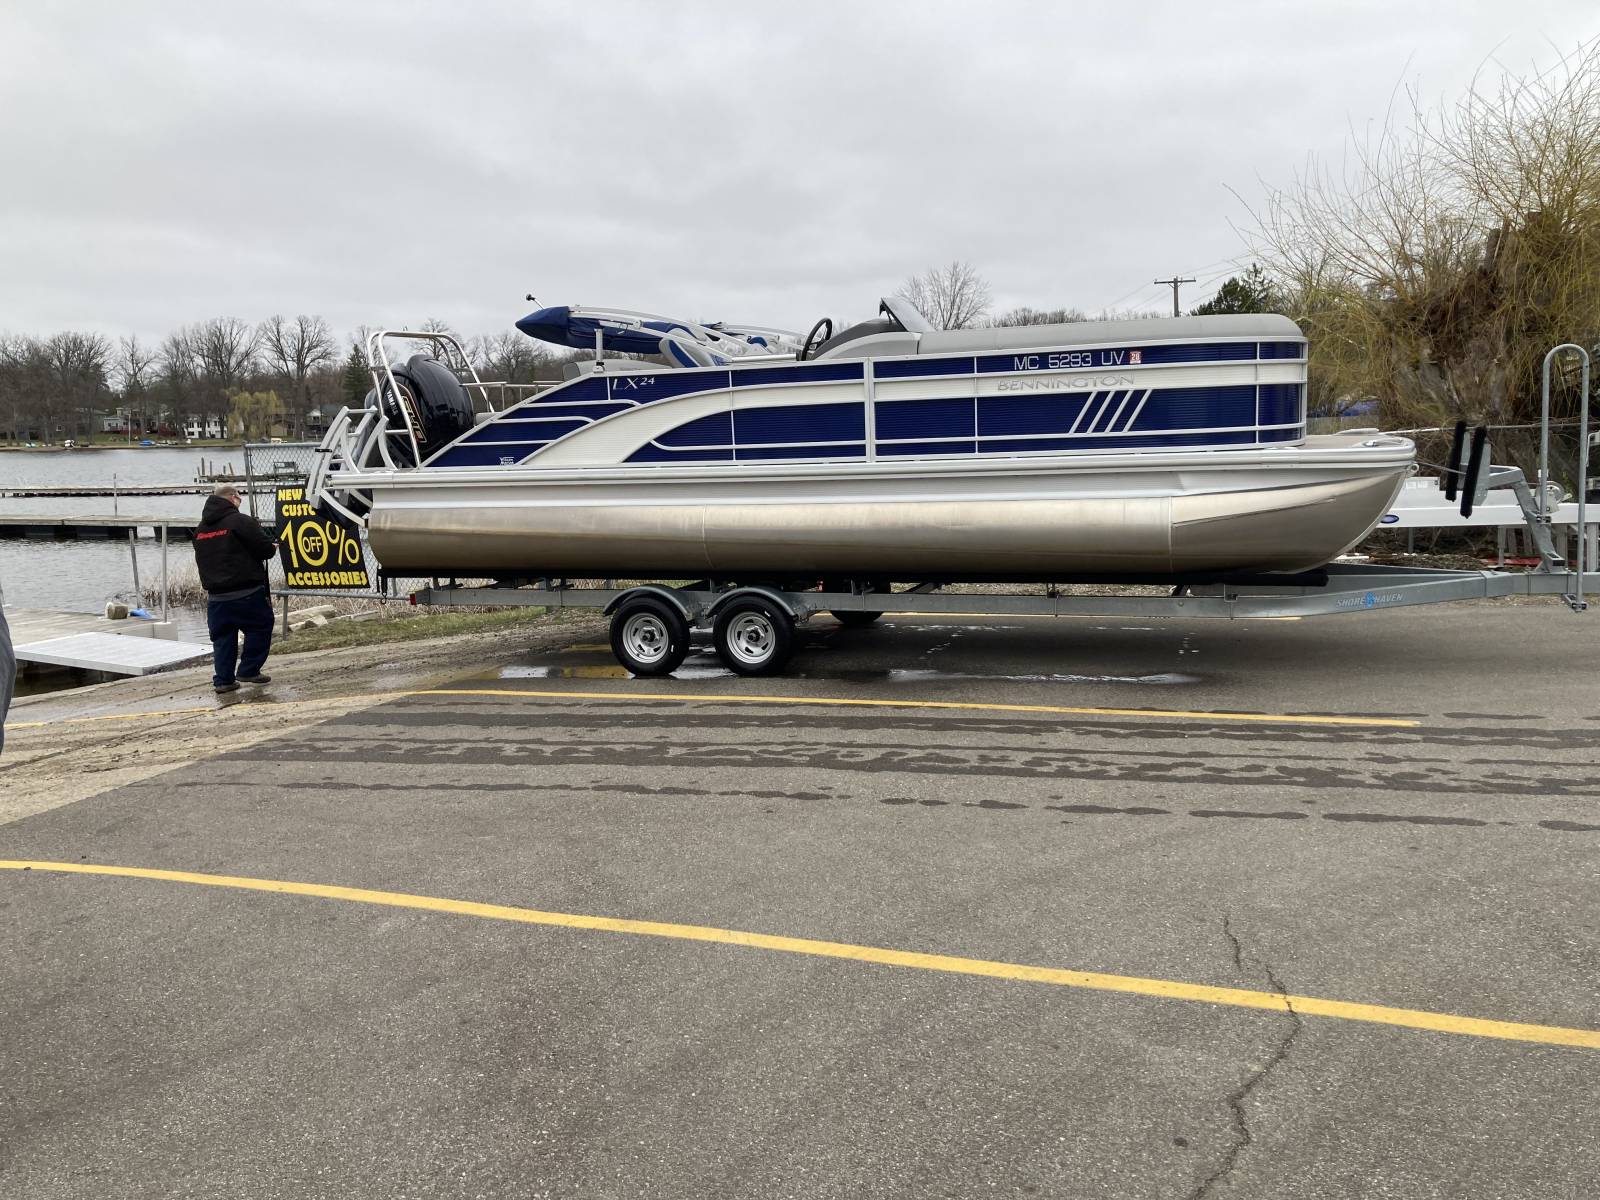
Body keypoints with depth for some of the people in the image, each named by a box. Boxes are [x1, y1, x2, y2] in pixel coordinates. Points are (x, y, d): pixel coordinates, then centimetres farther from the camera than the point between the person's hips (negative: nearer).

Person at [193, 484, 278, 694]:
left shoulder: (200, 529, 14)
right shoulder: (241, 521, -10)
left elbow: (201, 560, 20)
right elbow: (265, 548, -11)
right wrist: (273, 548, 11)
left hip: (215, 595, 6)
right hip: (246, 592, -6)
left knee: (222, 637, 11)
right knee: (260, 627, 8)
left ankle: (223, 679, 9)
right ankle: (248, 670, 4)